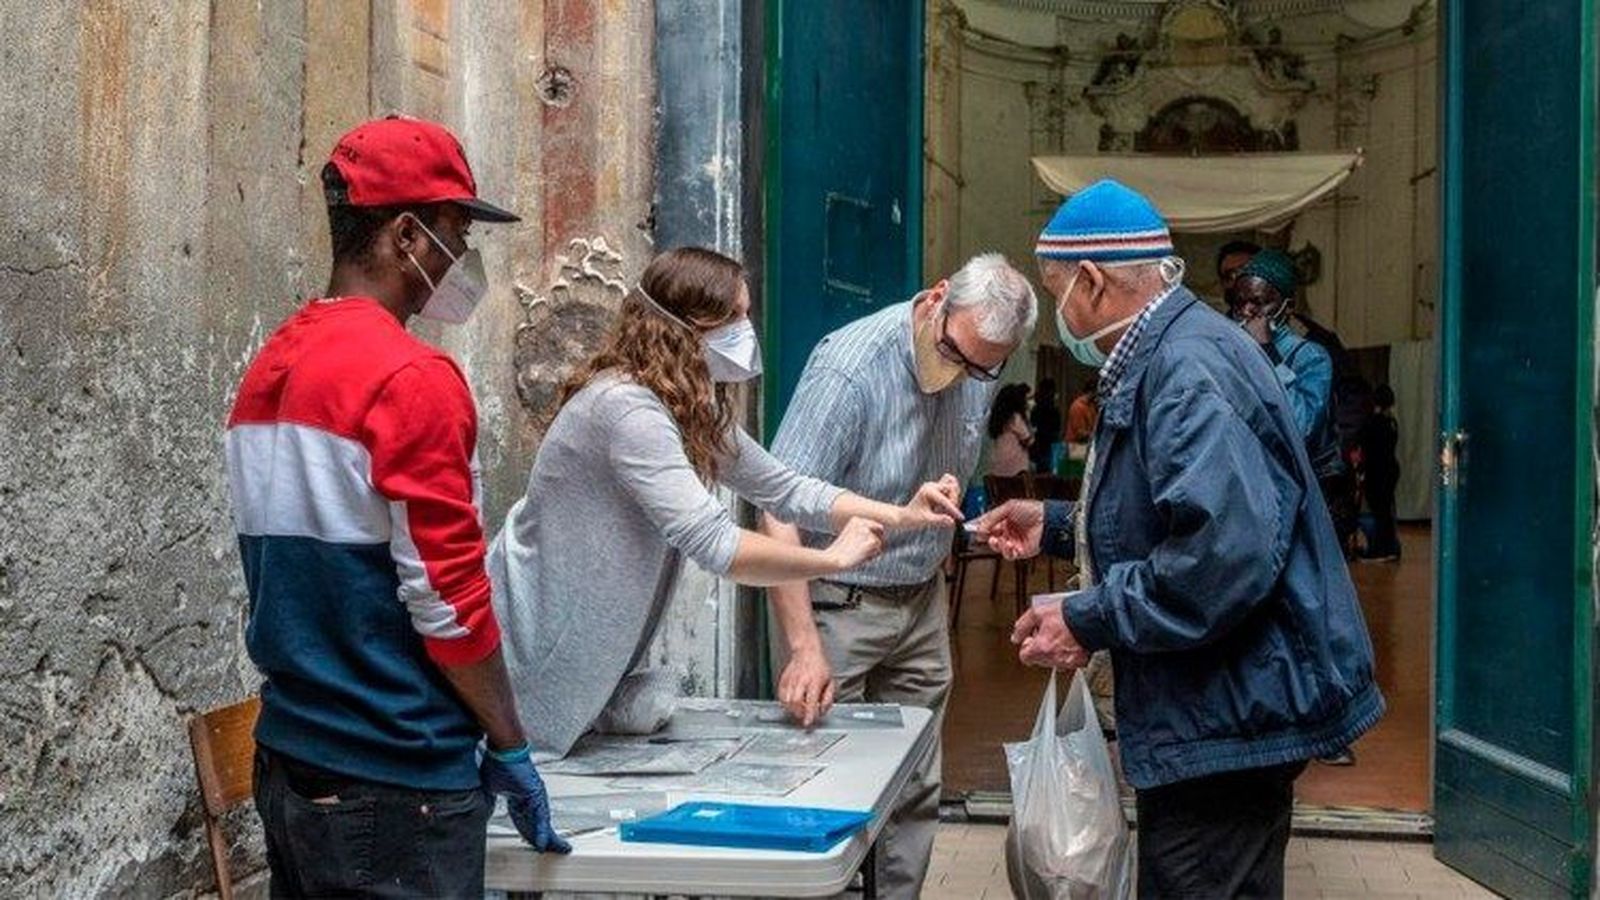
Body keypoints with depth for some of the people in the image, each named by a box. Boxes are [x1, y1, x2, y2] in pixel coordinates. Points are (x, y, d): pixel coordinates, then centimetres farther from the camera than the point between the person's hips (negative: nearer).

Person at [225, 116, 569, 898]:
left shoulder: (269, 369, 9)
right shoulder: (410, 377, -17)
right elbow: (447, 597, -17)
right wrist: (510, 749, -8)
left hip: (288, 764, 8)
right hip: (392, 783, -8)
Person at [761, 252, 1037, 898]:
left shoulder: (981, 366, -3)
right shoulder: (848, 369, -25)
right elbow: (782, 512, -30)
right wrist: (805, 647, -36)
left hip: (921, 599, 7)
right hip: (838, 601, -6)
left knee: (916, 792, 12)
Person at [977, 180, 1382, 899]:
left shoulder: (1188, 369, -21)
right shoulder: (1163, 358, 14)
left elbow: (1226, 550, -33)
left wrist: (1088, 621, -23)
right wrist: (1055, 527, 21)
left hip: (1228, 719, -11)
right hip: (1223, 709, 11)